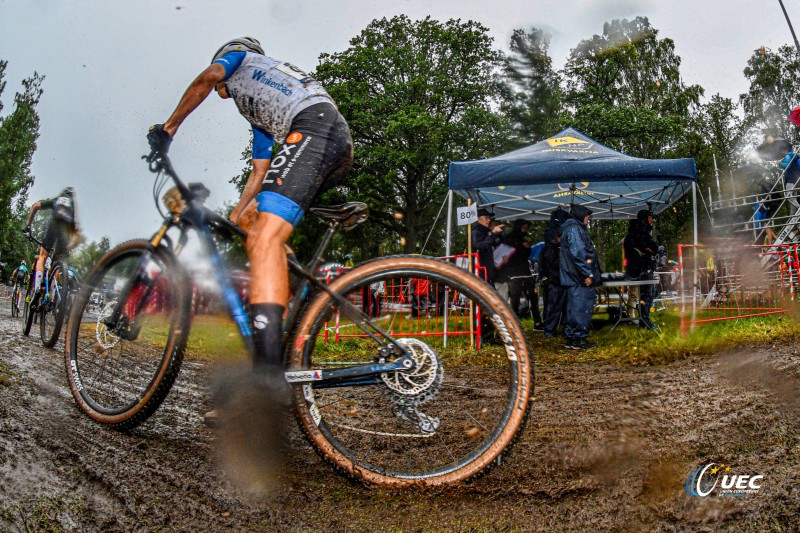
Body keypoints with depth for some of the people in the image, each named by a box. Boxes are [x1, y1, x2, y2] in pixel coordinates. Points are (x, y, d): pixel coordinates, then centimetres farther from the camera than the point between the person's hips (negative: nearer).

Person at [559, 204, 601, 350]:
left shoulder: (573, 228, 22)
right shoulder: (574, 229, -11)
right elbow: (578, 253, -20)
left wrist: (588, 273, 21)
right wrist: (587, 274, -18)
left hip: (575, 278, 11)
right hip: (580, 278, -11)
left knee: (574, 309, 12)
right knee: (581, 308, -8)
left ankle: (571, 338, 16)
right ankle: (578, 339, -5)